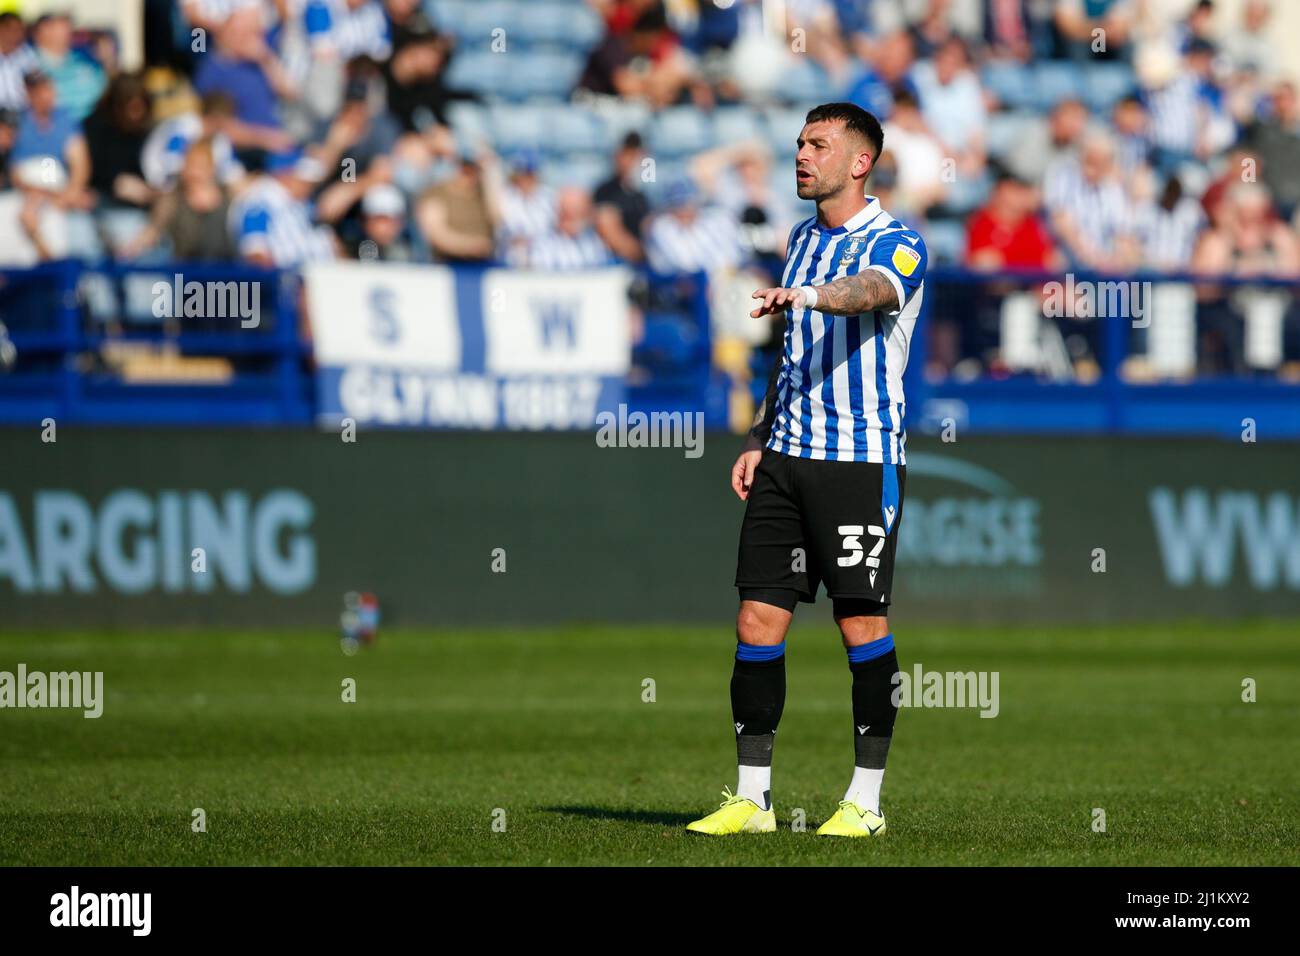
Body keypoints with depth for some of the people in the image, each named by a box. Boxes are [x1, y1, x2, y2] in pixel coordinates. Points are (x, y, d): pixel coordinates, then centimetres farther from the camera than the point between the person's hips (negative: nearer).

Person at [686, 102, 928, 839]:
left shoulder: (897, 242, -7)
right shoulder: (803, 240, 17)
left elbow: (871, 290, -31)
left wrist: (812, 294, -51)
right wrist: (759, 441, 17)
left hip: (862, 460, -7)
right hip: (788, 455, 7)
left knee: (863, 625, -5)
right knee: (759, 618, 2)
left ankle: (866, 801, 3)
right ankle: (752, 798, 8)